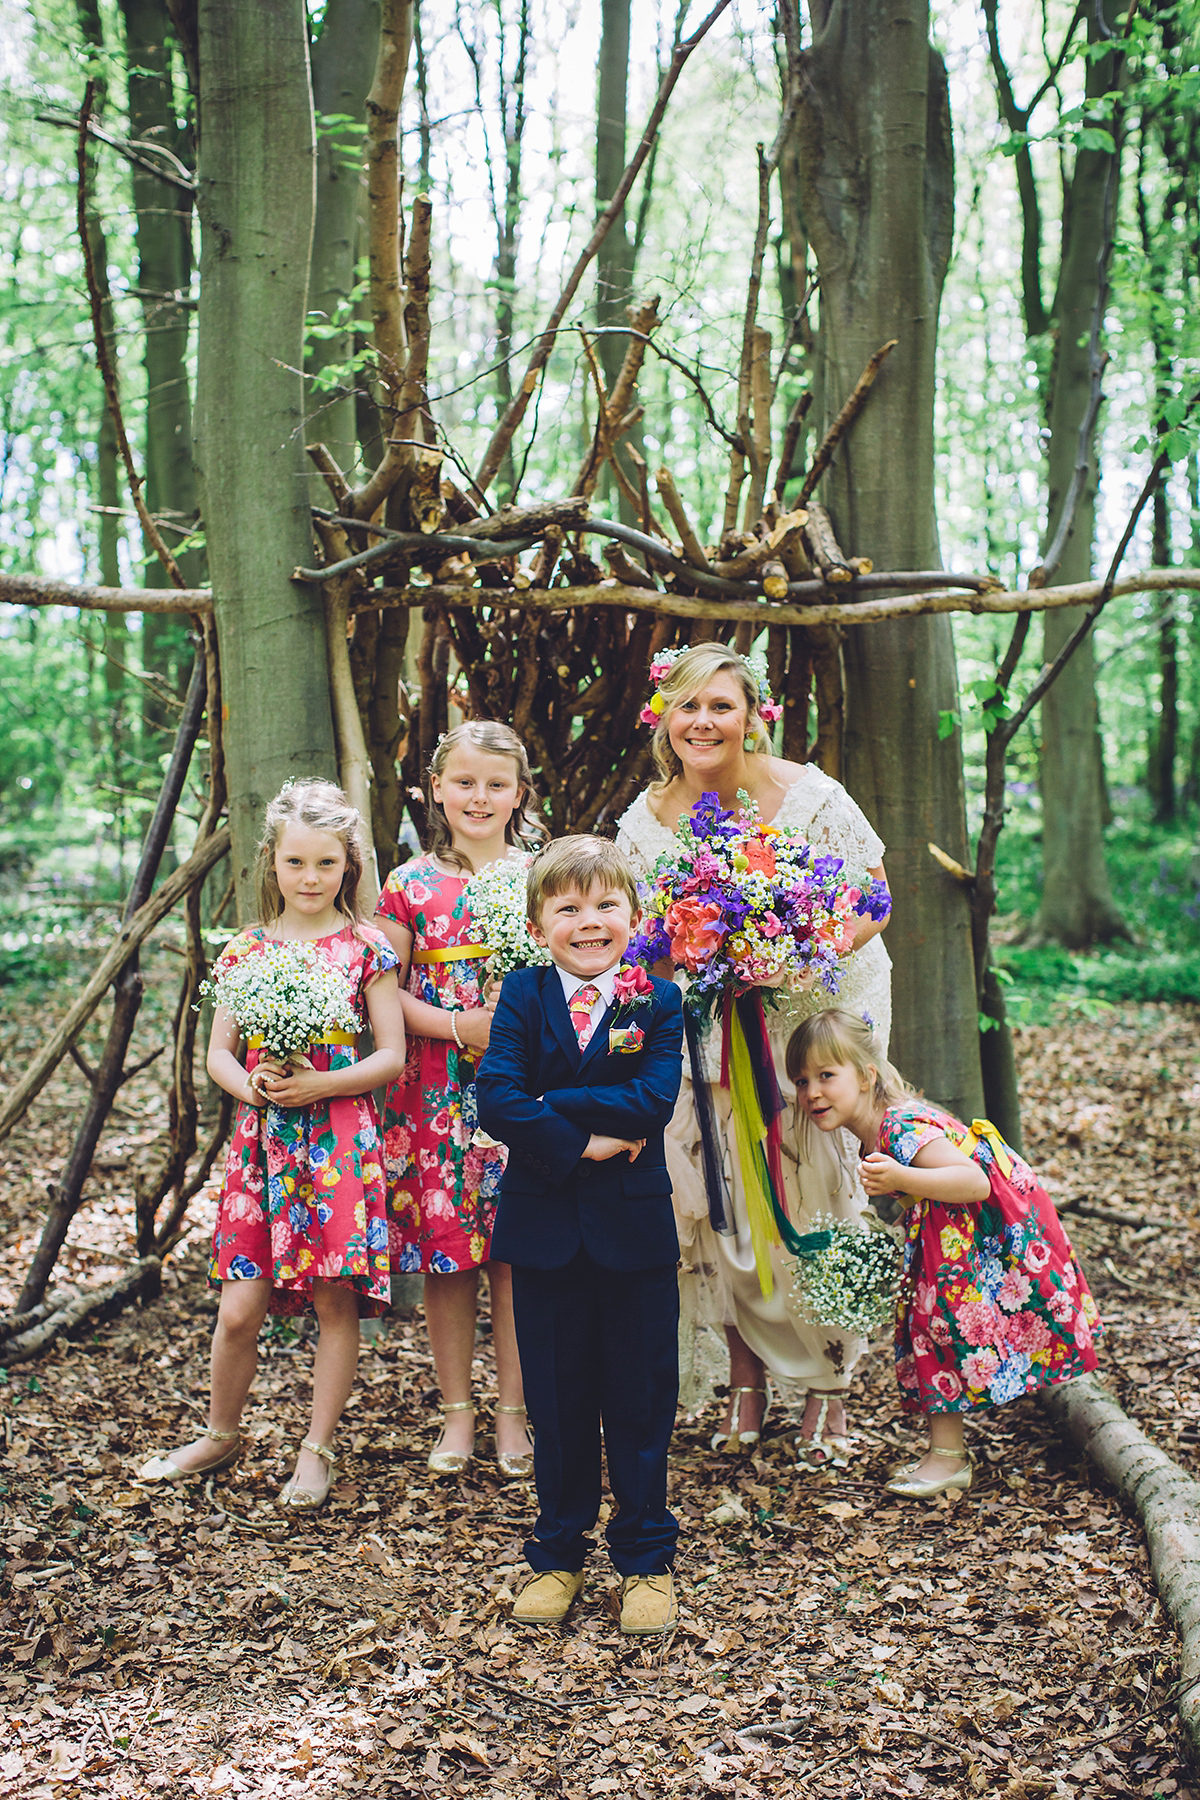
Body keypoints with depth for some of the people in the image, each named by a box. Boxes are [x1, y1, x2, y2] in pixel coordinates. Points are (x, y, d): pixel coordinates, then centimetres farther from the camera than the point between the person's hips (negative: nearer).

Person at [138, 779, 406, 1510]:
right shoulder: (246, 949, 7)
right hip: (262, 1140, 2)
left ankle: (318, 1449, 18)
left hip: (341, 1141, -2)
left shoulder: (365, 947, -1)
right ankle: (221, 1435, 24)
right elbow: (219, 1051, 9)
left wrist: (320, 1084, -16)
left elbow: (393, 1055, -3)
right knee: (240, 1307, 1)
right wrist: (250, 1085, -11)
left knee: (336, 1302, 3)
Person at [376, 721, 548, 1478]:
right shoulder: (410, 886, 3)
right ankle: (458, 1411, 17)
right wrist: (459, 1026, -12)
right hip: (436, 1093, 0)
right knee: (445, 1252, 4)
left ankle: (514, 1413, 14)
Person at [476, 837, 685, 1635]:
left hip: (635, 1230, -1)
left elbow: (653, 1099, -17)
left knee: (641, 1400, 8)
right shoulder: (523, 995, 1)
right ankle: (559, 1557, 26)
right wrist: (581, 1143, -19)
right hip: (546, 1230, 1)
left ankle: (646, 1558, 23)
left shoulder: (659, 1001, -1)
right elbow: (496, 1097, -13)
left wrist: (548, 1105, -18)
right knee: (558, 1401, 11)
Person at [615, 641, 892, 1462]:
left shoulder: (807, 796, -16)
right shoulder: (645, 820, -7)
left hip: (823, 1005, -3)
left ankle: (829, 1388, 13)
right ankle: (748, 1381, 18)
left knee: (819, 1193, -3)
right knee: (720, 1200, 1)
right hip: (708, 1021, 3)